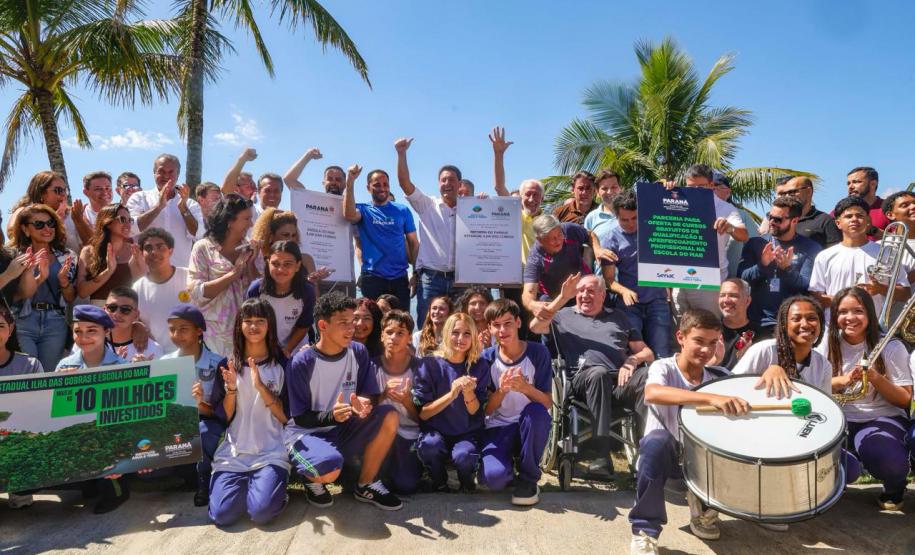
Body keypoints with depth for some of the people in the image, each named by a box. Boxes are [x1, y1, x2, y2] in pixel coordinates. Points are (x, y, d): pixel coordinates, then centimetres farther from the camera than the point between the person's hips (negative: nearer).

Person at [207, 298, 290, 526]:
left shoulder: (282, 364, 1)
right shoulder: (228, 365, 7)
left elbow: (286, 417, -5)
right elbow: (222, 419, 4)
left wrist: (261, 387, -16)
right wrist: (231, 389, -13)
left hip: (271, 452, -2)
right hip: (233, 453, 2)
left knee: (262, 512, -24)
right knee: (222, 515, -17)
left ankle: (272, 481, 8)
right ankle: (246, 483, 13)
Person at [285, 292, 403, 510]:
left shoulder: (358, 352, -6)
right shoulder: (301, 363, -18)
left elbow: (371, 396, -2)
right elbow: (300, 418, -14)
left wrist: (365, 404, -28)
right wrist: (331, 416, -34)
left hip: (344, 429, 5)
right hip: (306, 432, -5)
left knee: (389, 416, -21)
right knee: (329, 468, -37)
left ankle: (365, 485, -2)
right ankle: (313, 480, 4)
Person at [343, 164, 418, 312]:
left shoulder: (402, 210, 9)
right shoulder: (363, 210, 5)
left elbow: (413, 243, 8)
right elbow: (349, 215, -19)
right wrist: (350, 182, -22)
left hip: (400, 277, 2)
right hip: (372, 277, -2)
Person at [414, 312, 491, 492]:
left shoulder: (480, 366, -3)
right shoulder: (430, 364, -8)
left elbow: (475, 412, -4)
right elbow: (423, 413, -10)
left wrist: (468, 392, -25)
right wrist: (451, 394, -25)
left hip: (467, 433, 1)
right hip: (435, 430, 0)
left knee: (463, 455, -31)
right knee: (429, 444, -33)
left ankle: (467, 482, 7)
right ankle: (439, 484, 0)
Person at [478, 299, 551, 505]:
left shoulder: (537, 352, -6)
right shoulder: (487, 358, -2)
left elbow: (547, 404, -10)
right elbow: (486, 410, -3)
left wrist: (526, 388, -30)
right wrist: (501, 391, -24)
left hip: (530, 427, 1)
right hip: (497, 428, 0)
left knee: (536, 411, -36)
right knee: (493, 477, -31)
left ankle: (528, 478, -11)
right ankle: (509, 466, 9)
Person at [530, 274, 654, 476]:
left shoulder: (618, 317, 32)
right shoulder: (564, 315, 25)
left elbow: (648, 353, 27)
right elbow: (535, 327, 5)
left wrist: (633, 360, 3)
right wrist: (563, 297, 2)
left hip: (621, 378, 2)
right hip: (585, 378, -2)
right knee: (599, 373, -40)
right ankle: (602, 457, -41)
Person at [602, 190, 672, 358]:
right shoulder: (610, 240, -2)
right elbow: (609, 278, -3)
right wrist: (624, 291, -24)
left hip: (657, 300, 1)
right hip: (629, 303, -1)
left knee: (662, 356, 1)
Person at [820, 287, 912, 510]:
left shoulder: (891, 348, -4)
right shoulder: (828, 345, 4)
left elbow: (905, 399, -3)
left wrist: (875, 377, -22)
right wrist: (843, 380, -18)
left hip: (881, 419, -2)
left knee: (891, 464, -33)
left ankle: (893, 491, 7)